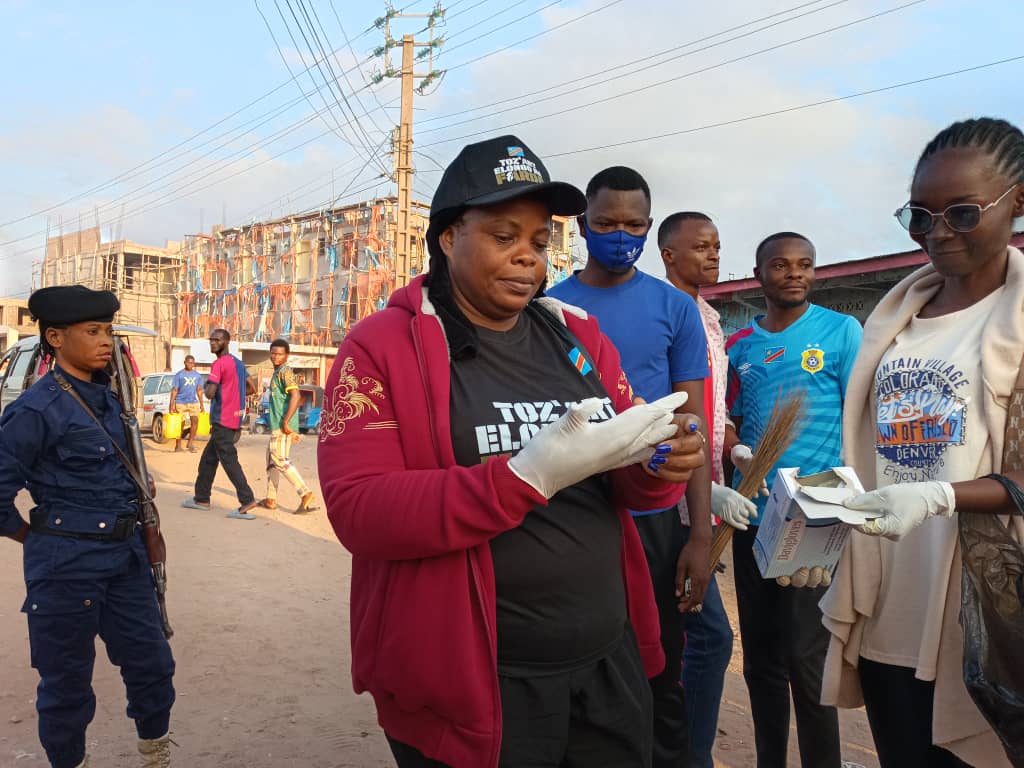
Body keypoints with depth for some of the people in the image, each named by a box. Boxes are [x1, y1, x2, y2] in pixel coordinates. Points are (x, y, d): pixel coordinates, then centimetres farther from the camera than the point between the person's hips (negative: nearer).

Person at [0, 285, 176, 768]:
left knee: (152, 661, 14)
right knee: (67, 680, 10)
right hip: (68, 564, -7)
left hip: (125, 555, 7)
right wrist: (43, 541, -3)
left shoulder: (107, 397, 7)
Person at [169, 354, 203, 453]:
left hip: (193, 402, 3)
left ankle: (190, 443, 0)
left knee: (195, 421, -11)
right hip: (180, 402, -3)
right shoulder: (179, 375, -1)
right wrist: (172, 404, -9)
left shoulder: (197, 375, 11)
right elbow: (174, 390, -2)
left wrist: (201, 404, 13)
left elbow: (199, 390, 15)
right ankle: (178, 445, 11)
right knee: (180, 423, 1)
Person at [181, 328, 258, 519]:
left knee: (229, 461, -9)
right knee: (208, 459, 17)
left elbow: (210, 393, -20)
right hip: (234, 420, 9)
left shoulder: (219, 363, -13)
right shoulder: (238, 363, 14)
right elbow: (252, 388, 18)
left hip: (222, 422, -9)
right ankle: (201, 498, 24)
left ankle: (247, 500, -13)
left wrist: (205, 388, 1)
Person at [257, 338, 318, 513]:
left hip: (282, 425, -10)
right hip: (277, 424, 10)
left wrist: (285, 422, -24)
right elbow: (298, 398, 24)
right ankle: (271, 499, 24)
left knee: (280, 460, -12)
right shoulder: (278, 372, 19)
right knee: (271, 459, 16)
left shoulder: (285, 371, -11)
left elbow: (295, 396, -23)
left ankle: (305, 493, -15)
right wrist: (293, 427, 23)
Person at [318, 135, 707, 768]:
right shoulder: (381, 348, -9)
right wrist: (531, 475, -28)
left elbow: (623, 483, 9)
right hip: (471, 680, -4)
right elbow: (359, 511, -19)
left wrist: (656, 465, -15)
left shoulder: (579, 337, 6)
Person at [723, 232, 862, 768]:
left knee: (806, 656, -2)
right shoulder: (739, 345, 9)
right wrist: (739, 454, -9)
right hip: (752, 515, 4)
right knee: (759, 656, 14)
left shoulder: (841, 331, -1)